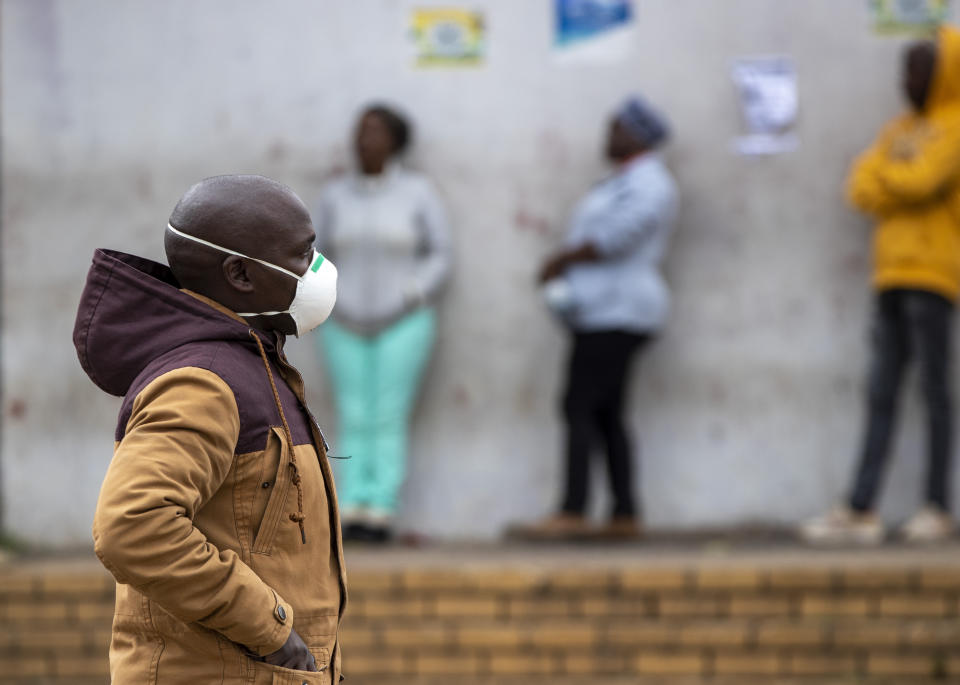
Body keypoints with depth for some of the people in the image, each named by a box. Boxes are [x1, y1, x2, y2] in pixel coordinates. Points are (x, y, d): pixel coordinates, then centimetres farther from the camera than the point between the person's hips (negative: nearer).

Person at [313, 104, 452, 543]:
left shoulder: (418, 193, -4)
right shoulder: (336, 195, 3)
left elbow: (439, 255, -1)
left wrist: (412, 300, -13)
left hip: (402, 325, -2)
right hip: (347, 326, 2)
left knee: (389, 421, -7)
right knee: (353, 421, -2)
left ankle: (381, 512, -6)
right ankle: (352, 511, -2)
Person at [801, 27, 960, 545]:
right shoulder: (901, 130, 21)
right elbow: (861, 189, 10)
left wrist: (883, 179, 2)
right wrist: (901, 189, -9)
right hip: (891, 274, 7)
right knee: (881, 395, 2)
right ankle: (861, 511, -2)